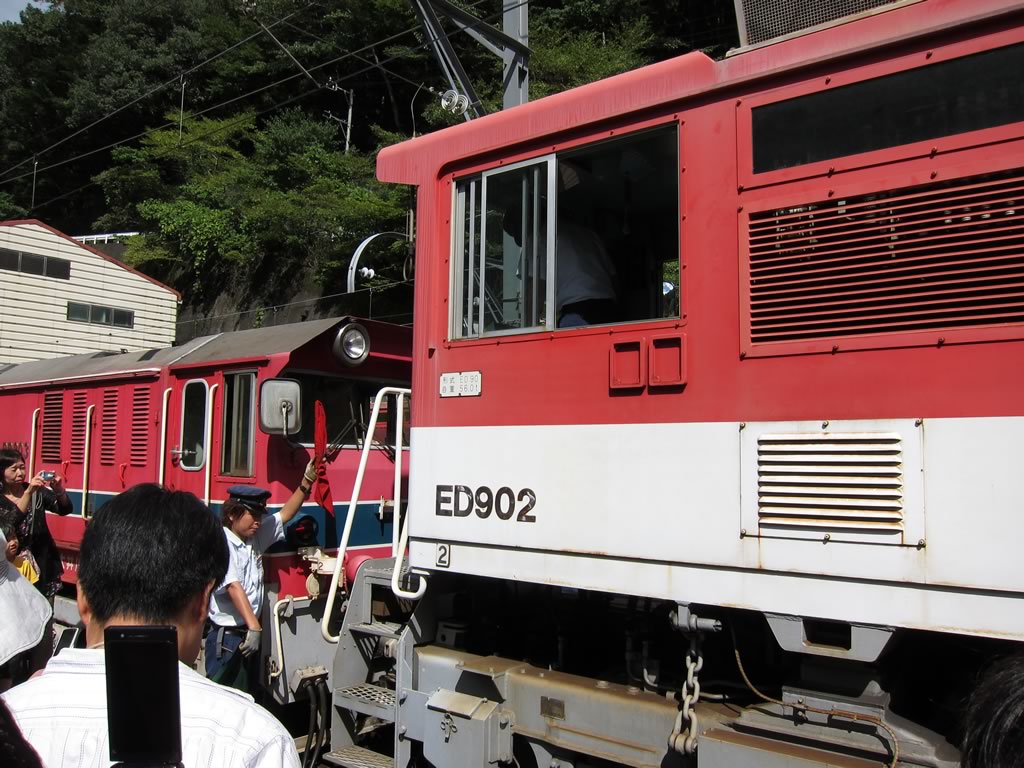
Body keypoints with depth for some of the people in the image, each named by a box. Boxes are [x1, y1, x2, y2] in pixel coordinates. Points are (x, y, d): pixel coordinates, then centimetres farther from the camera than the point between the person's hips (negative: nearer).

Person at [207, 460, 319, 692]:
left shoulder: (255, 536, 8)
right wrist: (254, 626, -36)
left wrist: (306, 482, 7)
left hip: (249, 635, 9)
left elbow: (285, 515, 17)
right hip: (227, 638, -8)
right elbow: (234, 587, -28)